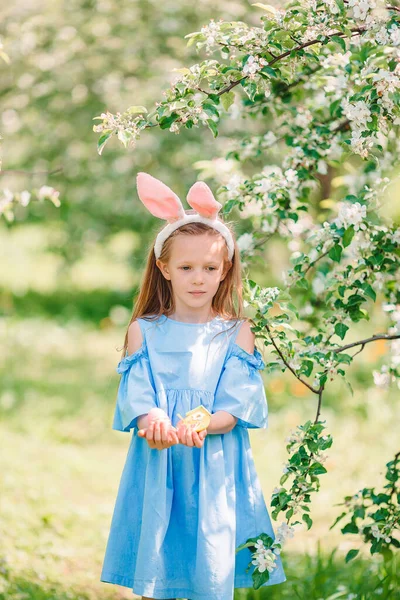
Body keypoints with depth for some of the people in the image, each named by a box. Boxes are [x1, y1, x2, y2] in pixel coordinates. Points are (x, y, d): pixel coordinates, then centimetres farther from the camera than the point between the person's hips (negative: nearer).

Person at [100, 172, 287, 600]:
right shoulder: (143, 331, 5)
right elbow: (136, 400, -3)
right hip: (157, 469, 0)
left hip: (216, 470, 0)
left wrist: (201, 427, -27)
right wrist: (154, 425, -26)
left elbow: (237, 405, -6)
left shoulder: (237, 333, 3)